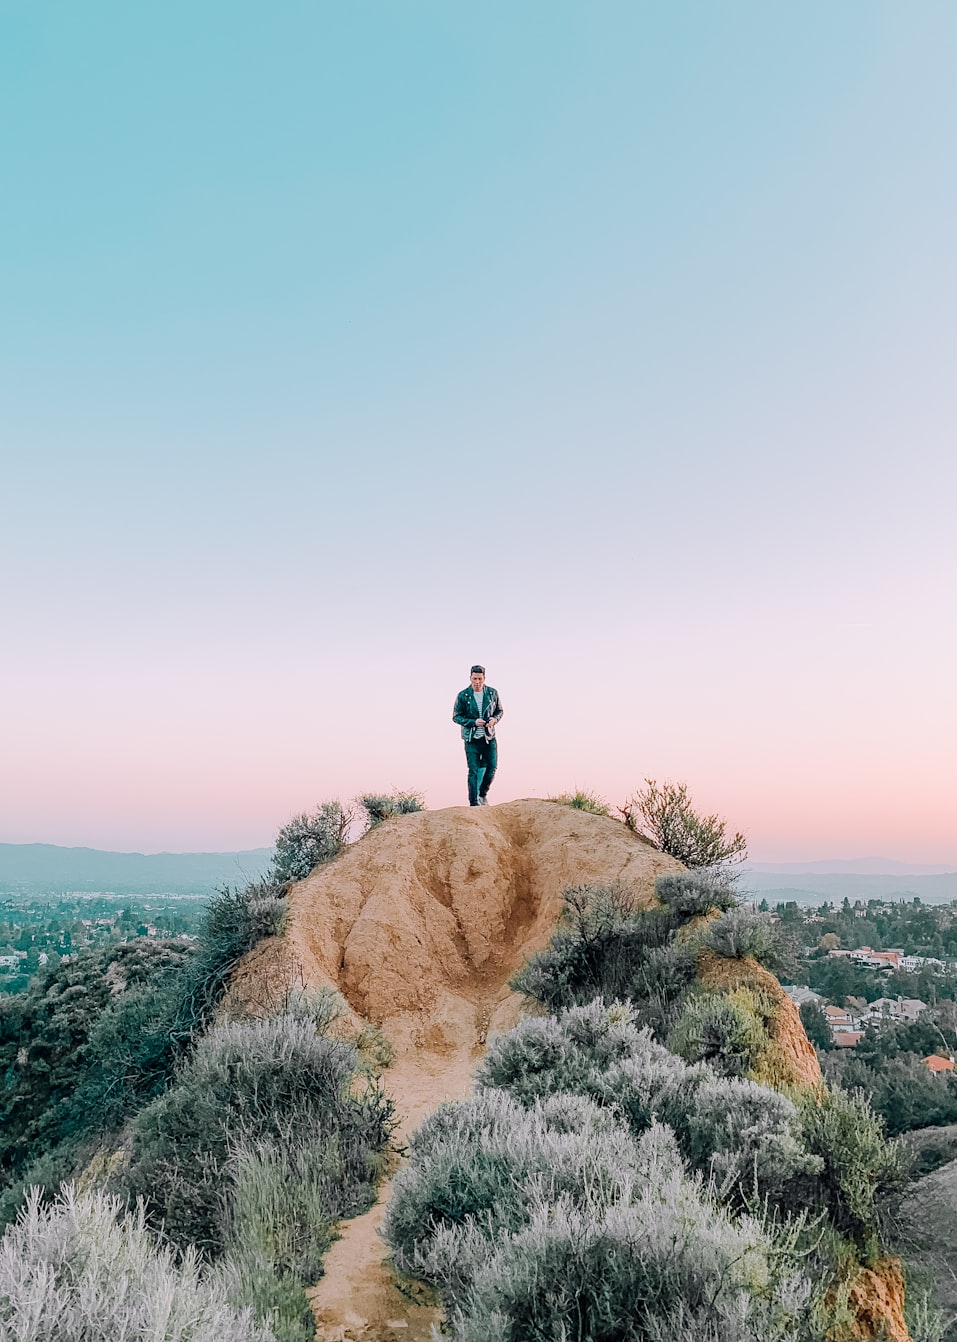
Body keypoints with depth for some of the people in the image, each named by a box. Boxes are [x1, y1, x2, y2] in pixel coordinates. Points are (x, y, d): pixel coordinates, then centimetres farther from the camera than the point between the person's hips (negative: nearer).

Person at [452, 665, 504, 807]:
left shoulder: (492, 693, 2)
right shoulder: (463, 695, -5)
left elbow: (500, 711, 13)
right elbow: (456, 717, -2)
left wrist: (494, 719, -10)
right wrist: (473, 722, -16)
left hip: (489, 737, 3)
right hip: (471, 738, -3)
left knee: (492, 766, 2)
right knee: (473, 771, -3)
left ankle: (483, 794, 25)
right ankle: (474, 803, 2)